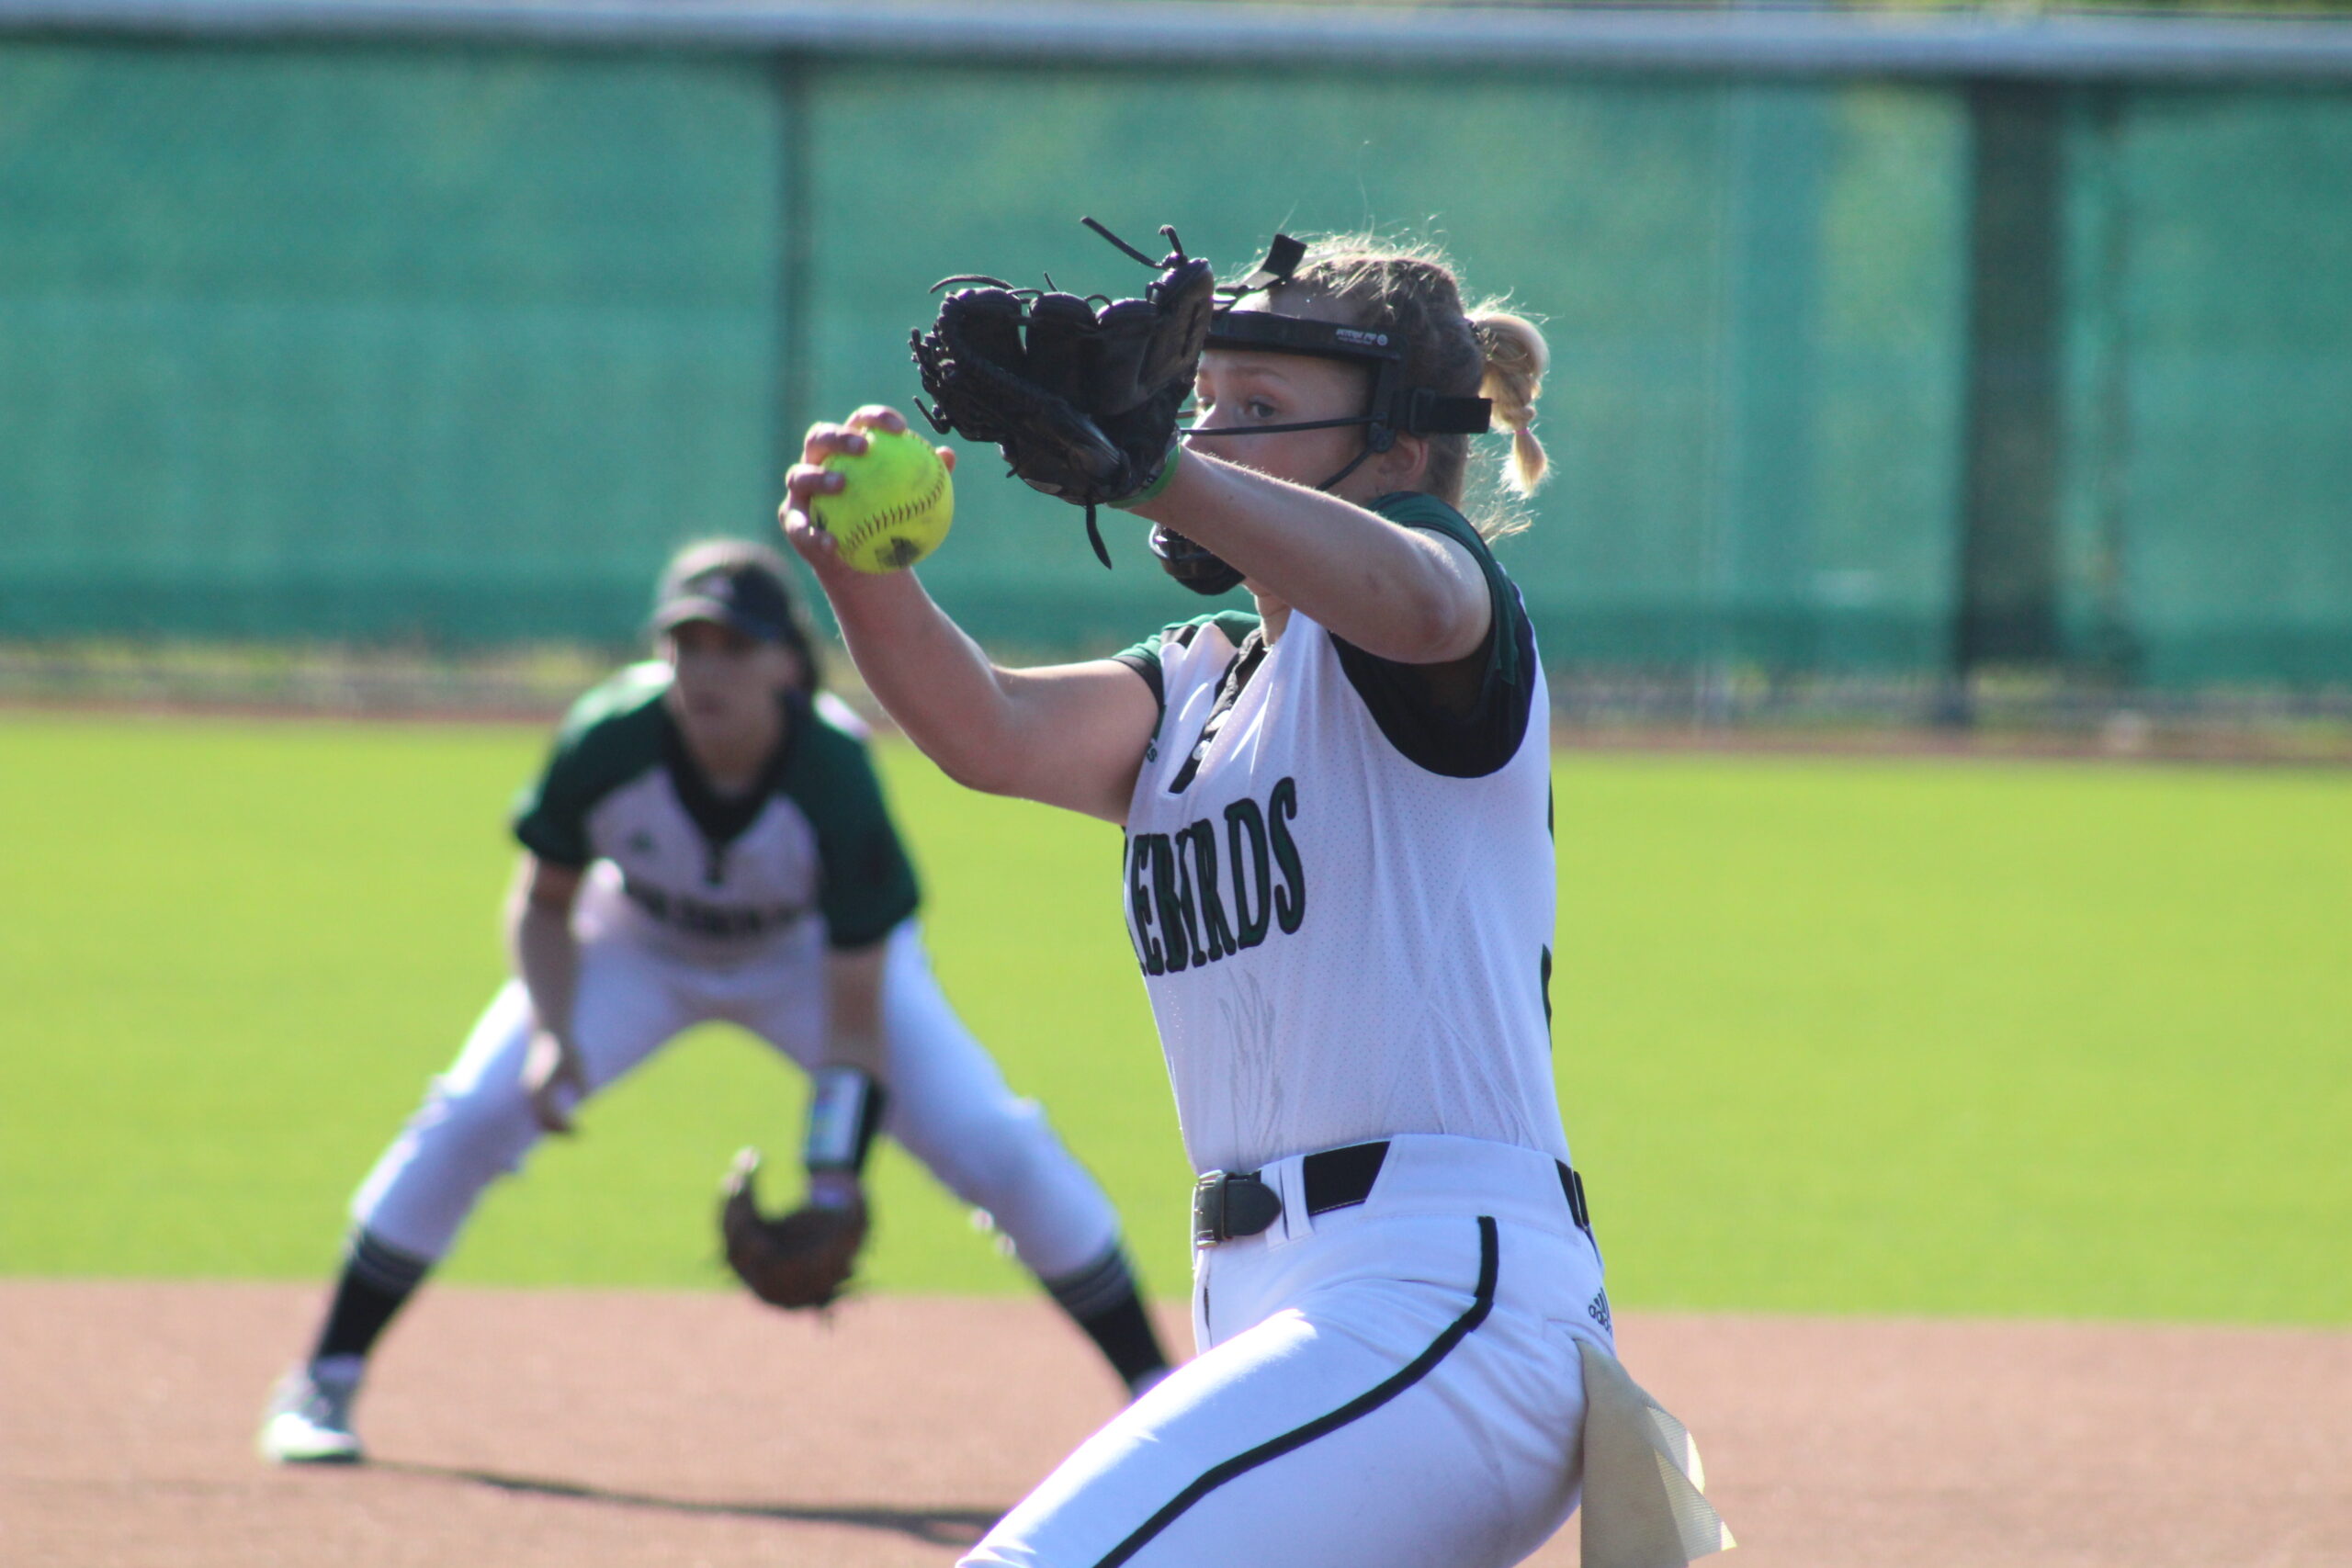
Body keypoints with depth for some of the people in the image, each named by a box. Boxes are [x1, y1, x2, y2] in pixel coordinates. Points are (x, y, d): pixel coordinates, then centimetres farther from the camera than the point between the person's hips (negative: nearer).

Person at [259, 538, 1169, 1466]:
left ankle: (1158, 1389, 1)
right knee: (469, 1118, -16)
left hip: (814, 957, -1)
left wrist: (830, 1194, -38)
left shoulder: (833, 773, -35)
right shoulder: (607, 745, -32)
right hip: (635, 946, 1)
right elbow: (544, 904, -11)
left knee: (997, 1147, -14)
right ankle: (323, 1384, -1)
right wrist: (550, 1035, -28)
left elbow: (854, 1014, -30)